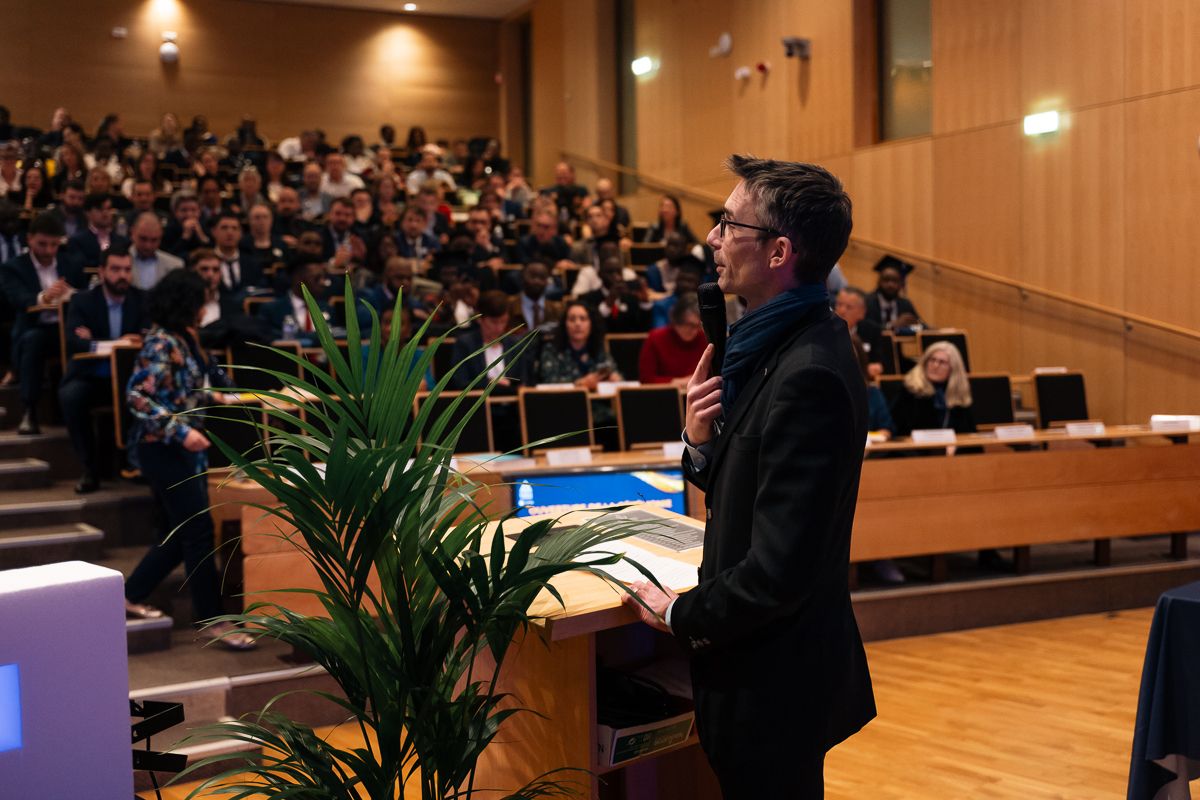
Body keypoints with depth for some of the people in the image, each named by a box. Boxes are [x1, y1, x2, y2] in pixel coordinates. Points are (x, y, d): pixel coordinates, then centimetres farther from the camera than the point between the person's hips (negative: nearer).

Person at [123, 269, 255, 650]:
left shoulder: (183, 340, 12)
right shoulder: (161, 342, -16)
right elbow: (138, 396, -23)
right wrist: (181, 431, -26)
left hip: (181, 451, 10)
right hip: (164, 450, -10)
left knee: (178, 533, 15)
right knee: (198, 532, -6)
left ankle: (131, 596, 28)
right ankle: (213, 620, 0)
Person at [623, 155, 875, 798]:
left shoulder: (809, 375, -26)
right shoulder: (775, 345, 4)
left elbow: (778, 569, -27)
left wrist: (681, 615, -12)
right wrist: (701, 441, -9)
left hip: (775, 681, -9)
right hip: (767, 658, 9)